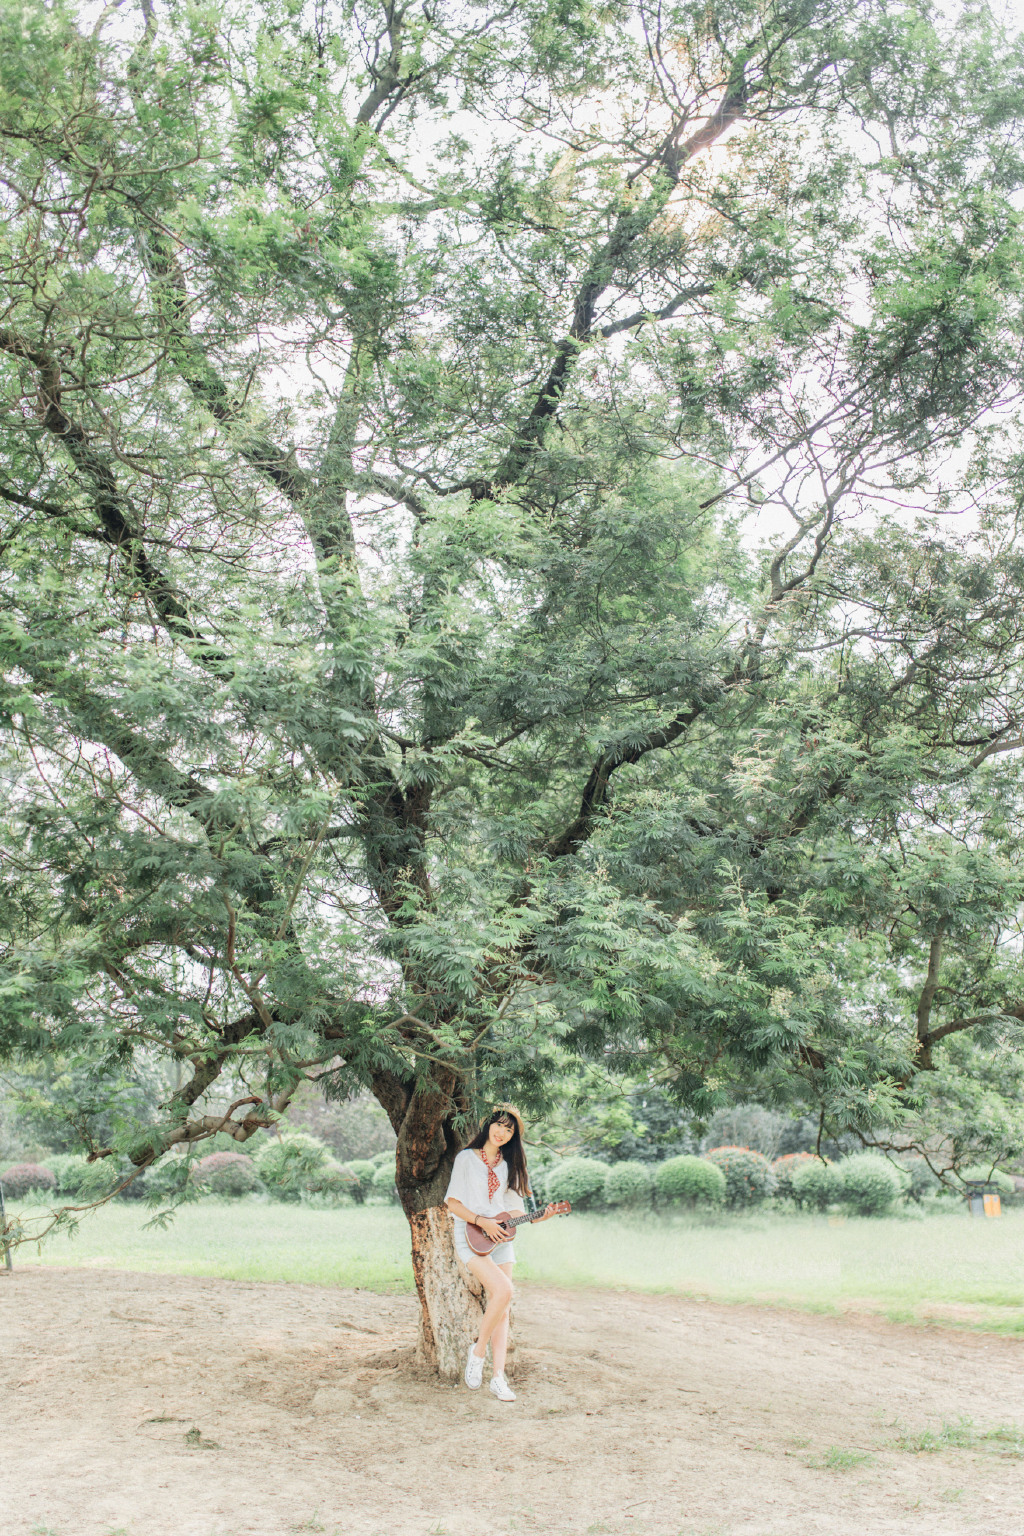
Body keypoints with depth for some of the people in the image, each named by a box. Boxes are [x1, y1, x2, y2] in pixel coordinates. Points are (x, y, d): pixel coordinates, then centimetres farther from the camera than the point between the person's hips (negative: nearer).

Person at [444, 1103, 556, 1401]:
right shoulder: (467, 1158, 0)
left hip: (501, 1238, 5)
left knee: (502, 1308, 0)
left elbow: (514, 1210, 13)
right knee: (503, 1290, -24)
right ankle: (478, 1350, -5)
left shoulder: (509, 1166, 13)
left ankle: (498, 1377, 2)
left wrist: (539, 1217, -5)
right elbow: (452, 1203, -5)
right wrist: (482, 1222, -16)